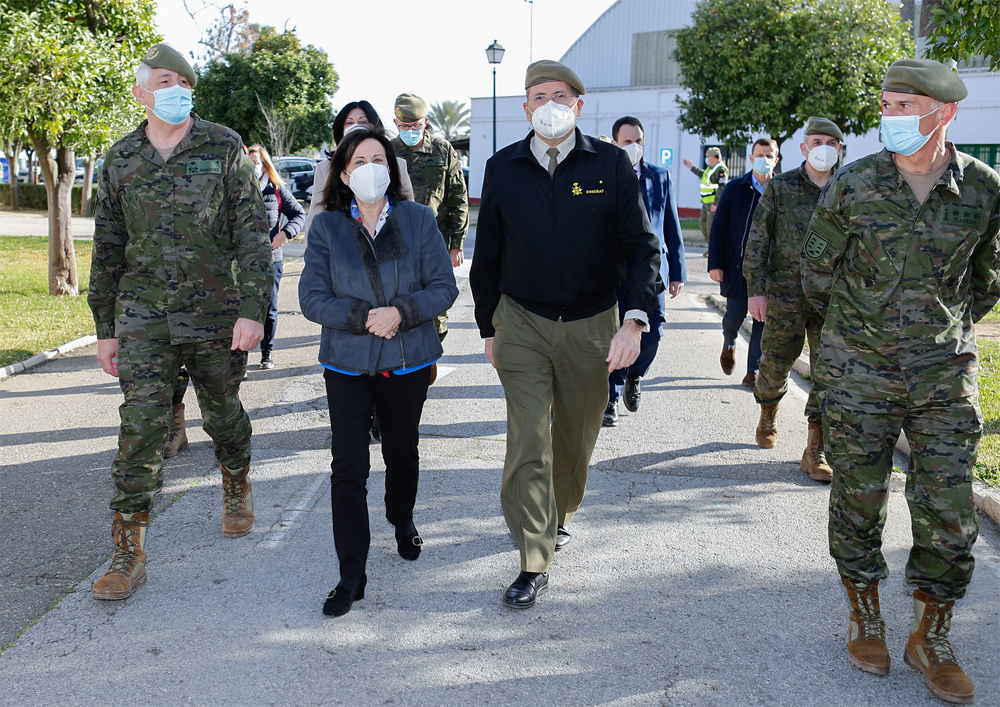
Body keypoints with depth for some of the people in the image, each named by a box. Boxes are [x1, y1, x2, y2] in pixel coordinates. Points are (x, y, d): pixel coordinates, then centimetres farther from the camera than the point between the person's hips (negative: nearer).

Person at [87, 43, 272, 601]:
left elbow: (253, 232, -5)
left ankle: (238, 485, 44)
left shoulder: (224, 147, -1)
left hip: (216, 315, -1)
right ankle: (130, 553, 0)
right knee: (141, 426, -6)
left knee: (224, 414, 13)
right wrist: (105, 328, 11)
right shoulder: (121, 159, 7)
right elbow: (107, 251, 12)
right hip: (144, 318, 1)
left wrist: (253, 309, -14)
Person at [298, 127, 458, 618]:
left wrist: (401, 312, -20)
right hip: (347, 363, -1)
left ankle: (403, 523, 48)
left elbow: (444, 287, -3)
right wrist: (362, 317, -20)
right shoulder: (326, 227, 0)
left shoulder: (418, 219, 0)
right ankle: (351, 575, 2)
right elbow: (312, 297, -5)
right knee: (348, 466, -7)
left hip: (408, 361, 1)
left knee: (402, 451, 19)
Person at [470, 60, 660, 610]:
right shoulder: (502, 168, 1)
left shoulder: (611, 164, -3)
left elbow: (641, 244, -5)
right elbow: (487, 256, 10)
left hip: (592, 326, 1)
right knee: (527, 442, -7)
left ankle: (558, 517, 43)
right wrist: (489, 328, 11)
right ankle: (534, 563, 3)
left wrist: (635, 319, -19)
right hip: (522, 323, 0)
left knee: (577, 436, 14)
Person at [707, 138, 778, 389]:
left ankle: (753, 371, 14)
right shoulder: (735, 188, 3)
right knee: (735, 313, 3)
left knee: (763, 320, 2)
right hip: (737, 265, -1)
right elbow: (718, 228, 2)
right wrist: (715, 263, -6)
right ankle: (729, 344, 38)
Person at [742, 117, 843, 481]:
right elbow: (757, 240, -1)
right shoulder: (780, 187, 0)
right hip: (785, 294, -1)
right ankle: (768, 413, 43)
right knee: (776, 363, 11)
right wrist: (755, 289, -8)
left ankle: (815, 451, 4)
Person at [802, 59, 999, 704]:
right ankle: (865, 619, 28)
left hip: (945, 374, 1)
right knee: (858, 501, 7)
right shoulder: (853, 185, -6)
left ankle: (931, 638, 22)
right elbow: (817, 269, 8)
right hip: (858, 373, -1)